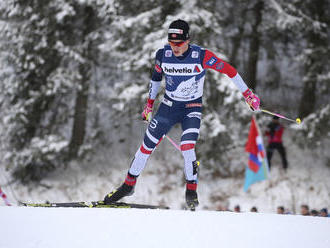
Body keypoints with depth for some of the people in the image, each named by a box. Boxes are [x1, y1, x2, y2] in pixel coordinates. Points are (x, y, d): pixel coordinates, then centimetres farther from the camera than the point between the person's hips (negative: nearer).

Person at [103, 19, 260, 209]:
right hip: (168, 106, 3)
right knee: (147, 145, 3)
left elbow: (228, 70, -13)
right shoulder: (163, 55, -11)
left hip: (192, 109, -3)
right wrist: (150, 103, 16)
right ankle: (129, 185, 19)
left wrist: (247, 94, -10)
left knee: (187, 147, -23)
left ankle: (191, 190, -4)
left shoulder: (201, 56, -21)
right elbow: (156, 76, 10)